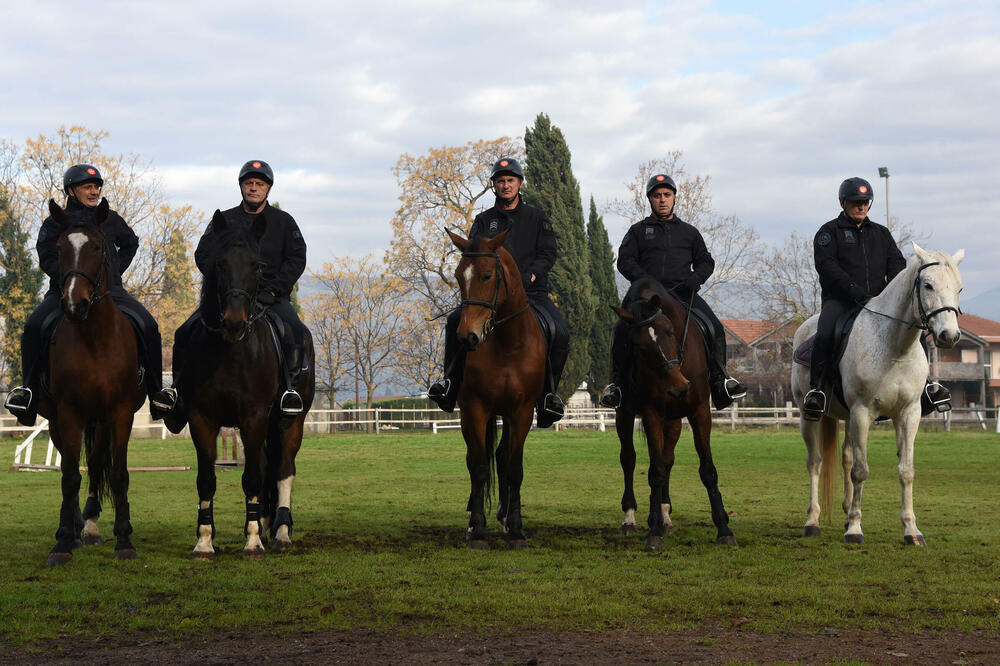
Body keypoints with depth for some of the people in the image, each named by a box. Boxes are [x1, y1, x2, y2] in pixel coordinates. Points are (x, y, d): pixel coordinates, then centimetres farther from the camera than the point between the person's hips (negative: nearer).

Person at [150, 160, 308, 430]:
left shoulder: (283, 221, 12)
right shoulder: (224, 220, 13)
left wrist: (272, 290, -11)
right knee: (187, 332, -20)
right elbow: (204, 256, 6)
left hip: (272, 297, -1)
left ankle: (288, 385, -26)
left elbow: (296, 260, 3)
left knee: (296, 332, -32)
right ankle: (178, 386, -14)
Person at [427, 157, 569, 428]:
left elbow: (549, 253, 5)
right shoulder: (484, 220, 16)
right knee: (455, 322, -25)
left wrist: (528, 276, -12)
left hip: (532, 291, -1)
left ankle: (548, 393, -12)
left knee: (561, 334, -26)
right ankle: (452, 382, -13)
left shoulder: (536, 217, 14)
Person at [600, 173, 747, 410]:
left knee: (715, 328, -20)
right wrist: (642, 278, -13)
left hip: (683, 292, 1)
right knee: (621, 330, -26)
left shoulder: (689, 232, 21)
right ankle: (618, 383, -17)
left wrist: (696, 277, -3)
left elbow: (705, 261, 20)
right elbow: (625, 260, 6)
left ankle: (720, 380, -14)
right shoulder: (638, 231, 16)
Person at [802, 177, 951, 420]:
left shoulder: (881, 233, 21)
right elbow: (826, 264, -9)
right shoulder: (829, 232, 6)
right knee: (824, 336, -30)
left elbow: (896, 262, 12)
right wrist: (852, 288, -24)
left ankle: (922, 385, -1)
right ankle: (816, 391, -23)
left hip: (877, 299, 4)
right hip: (839, 300, -4)